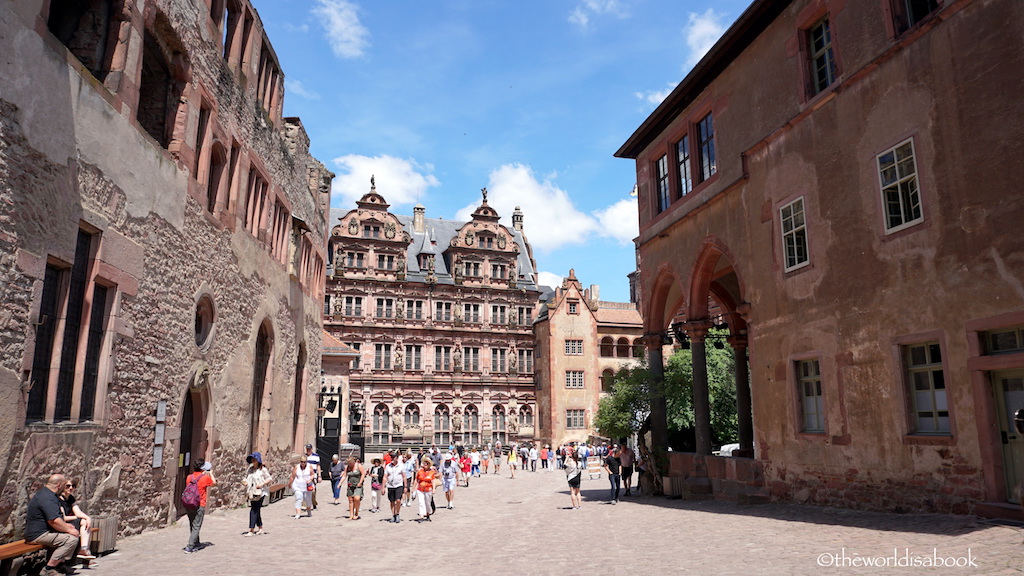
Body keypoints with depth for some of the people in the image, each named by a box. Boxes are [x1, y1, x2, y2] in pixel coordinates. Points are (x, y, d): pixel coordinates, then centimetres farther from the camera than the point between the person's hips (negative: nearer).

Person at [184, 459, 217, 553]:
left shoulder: (189, 477, 2)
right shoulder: (205, 478, -10)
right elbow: (214, 483, 8)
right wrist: (211, 473, 20)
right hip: (200, 506, -5)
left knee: (193, 526, 18)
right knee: (196, 527, 2)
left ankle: (197, 544, 29)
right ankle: (189, 547, -3)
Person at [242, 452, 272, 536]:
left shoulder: (262, 469, -5)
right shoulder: (249, 470, 11)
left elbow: (270, 479, -3)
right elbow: (247, 478, 18)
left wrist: (262, 484, -16)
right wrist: (244, 482, -4)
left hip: (260, 492, -6)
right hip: (252, 493, 6)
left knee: (254, 511, -11)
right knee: (256, 511, 13)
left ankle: (251, 531, -10)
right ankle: (260, 528, 25)